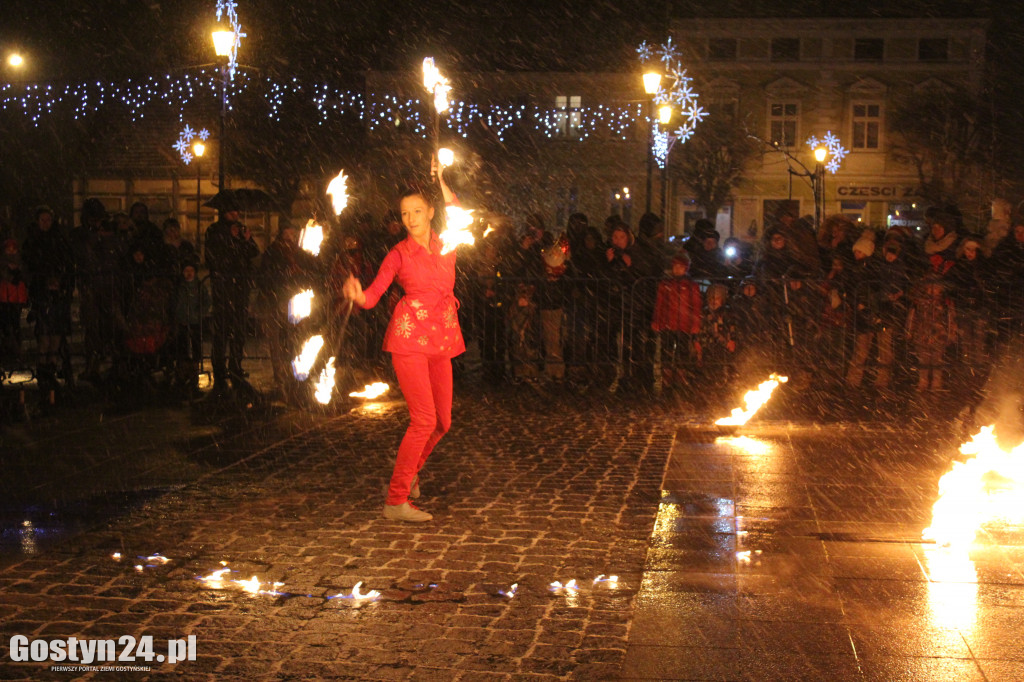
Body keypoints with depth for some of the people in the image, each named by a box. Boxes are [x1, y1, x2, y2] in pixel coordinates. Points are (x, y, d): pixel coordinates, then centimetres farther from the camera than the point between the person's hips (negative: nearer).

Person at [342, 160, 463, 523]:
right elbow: (373, 295, -6)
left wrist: (440, 181, -7)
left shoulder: (447, 244, 12)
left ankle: (410, 470, 34)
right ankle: (396, 500, -8)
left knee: (443, 421, 6)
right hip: (410, 338, -5)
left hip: (442, 342, 5)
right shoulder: (399, 254, 2)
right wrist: (358, 295, -28)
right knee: (424, 418, -14)